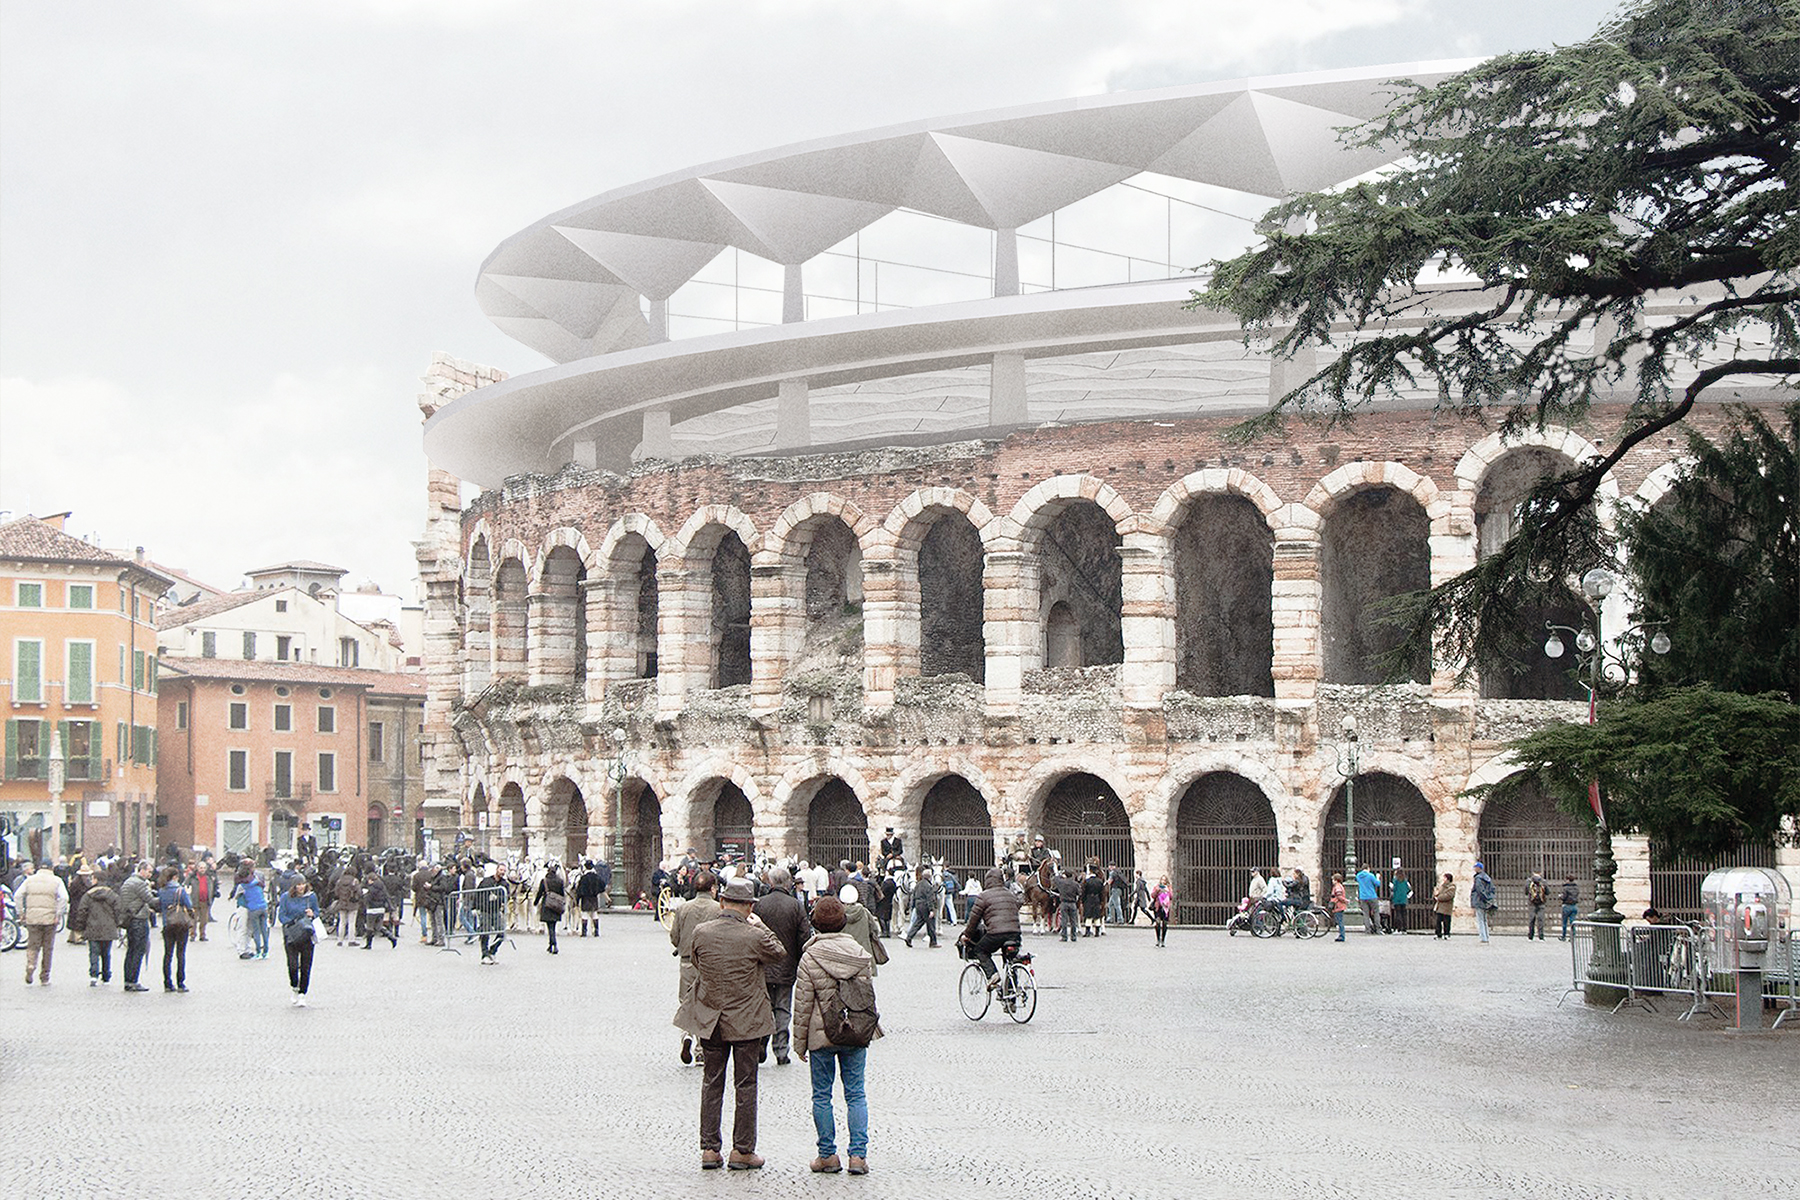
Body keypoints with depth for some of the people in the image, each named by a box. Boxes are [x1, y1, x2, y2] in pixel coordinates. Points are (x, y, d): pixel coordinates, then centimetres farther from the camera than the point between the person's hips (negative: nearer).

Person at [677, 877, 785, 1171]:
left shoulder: (701, 933, -8)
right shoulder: (755, 937, -17)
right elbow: (778, 954, 3)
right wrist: (759, 926, 12)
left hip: (709, 1020, 3)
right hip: (746, 1022, -3)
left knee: (712, 1083, 13)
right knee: (745, 1085, 8)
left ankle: (709, 1149, 14)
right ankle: (742, 1150, 11)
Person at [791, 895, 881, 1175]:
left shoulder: (810, 958, -9)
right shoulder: (860, 954, 1)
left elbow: (803, 1004, -6)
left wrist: (800, 1042, 2)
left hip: (821, 1036, -3)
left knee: (822, 1095, 8)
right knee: (856, 1094, 7)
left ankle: (828, 1155, 11)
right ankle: (858, 1155, 3)